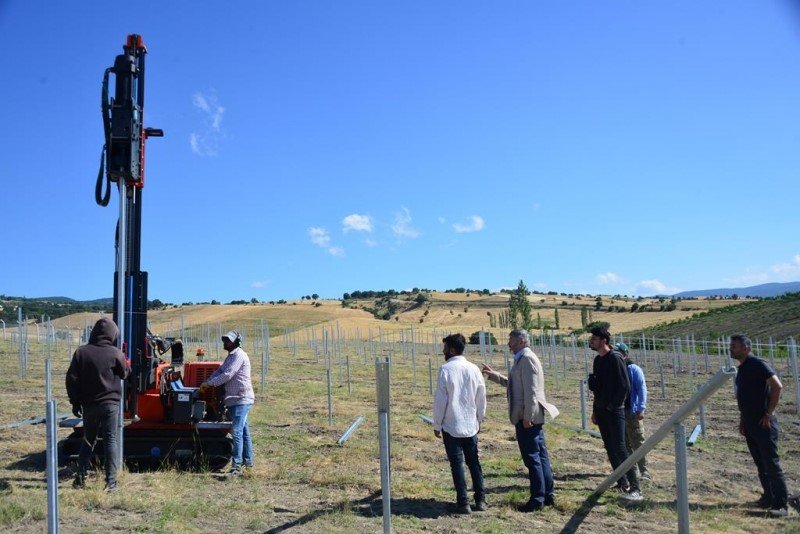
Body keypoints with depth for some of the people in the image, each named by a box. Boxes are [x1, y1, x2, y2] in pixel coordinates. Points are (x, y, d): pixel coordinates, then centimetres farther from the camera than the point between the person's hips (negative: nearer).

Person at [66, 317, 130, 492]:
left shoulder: (81, 352, -1)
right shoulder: (115, 353, -9)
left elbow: (72, 379, 0)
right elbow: (124, 374, 5)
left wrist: (75, 402, 7)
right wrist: (127, 366, 26)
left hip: (89, 405, 3)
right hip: (110, 404, -3)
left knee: (88, 440, 18)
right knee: (111, 440, 1)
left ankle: (80, 477, 18)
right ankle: (111, 481, -3)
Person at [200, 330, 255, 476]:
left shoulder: (239, 355, -13)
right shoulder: (231, 356, 20)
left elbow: (227, 375, -19)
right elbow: (219, 371, 16)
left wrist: (209, 383, -14)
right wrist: (207, 383, 0)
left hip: (241, 399, -10)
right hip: (235, 400, 10)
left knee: (237, 431, -14)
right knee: (243, 431, 16)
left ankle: (237, 465, -14)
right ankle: (247, 460, 26)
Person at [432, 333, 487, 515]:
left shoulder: (446, 369, -12)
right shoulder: (474, 369, 0)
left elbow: (440, 400, -11)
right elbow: (482, 397, 6)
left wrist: (437, 425, -2)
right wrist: (479, 419, 18)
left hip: (451, 426, -4)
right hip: (471, 425, 4)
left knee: (457, 464, 4)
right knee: (474, 462, 14)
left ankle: (463, 503, 7)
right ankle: (481, 500, 17)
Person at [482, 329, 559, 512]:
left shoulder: (527, 359, -15)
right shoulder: (523, 359, 16)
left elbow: (531, 391, -21)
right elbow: (513, 384, 25)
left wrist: (527, 417, -21)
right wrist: (493, 374, 23)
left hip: (527, 418, -10)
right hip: (533, 417, 10)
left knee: (532, 458, -2)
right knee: (541, 456, 14)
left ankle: (537, 499, 6)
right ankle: (548, 495, 22)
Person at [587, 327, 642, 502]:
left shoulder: (615, 358, -13)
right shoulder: (598, 360, 12)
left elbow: (625, 386, -17)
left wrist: (613, 406, -15)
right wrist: (595, 410, 17)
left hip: (614, 410, -8)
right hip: (601, 410, 8)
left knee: (619, 447, -13)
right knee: (610, 448, 11)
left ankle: (635, 488, -9)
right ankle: (622, 482, 22)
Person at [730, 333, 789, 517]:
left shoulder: (757, 364, -14)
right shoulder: (742, 368, 13)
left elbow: (777, 386, -23)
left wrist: (769, 413, -19)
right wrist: (742, 421, 19)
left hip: (763, 423, -9)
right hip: (750, 424, 9)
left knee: (771, 464, -5)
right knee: (760, 464, 15)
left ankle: (781, 505, 0)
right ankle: (768, 497, 24)